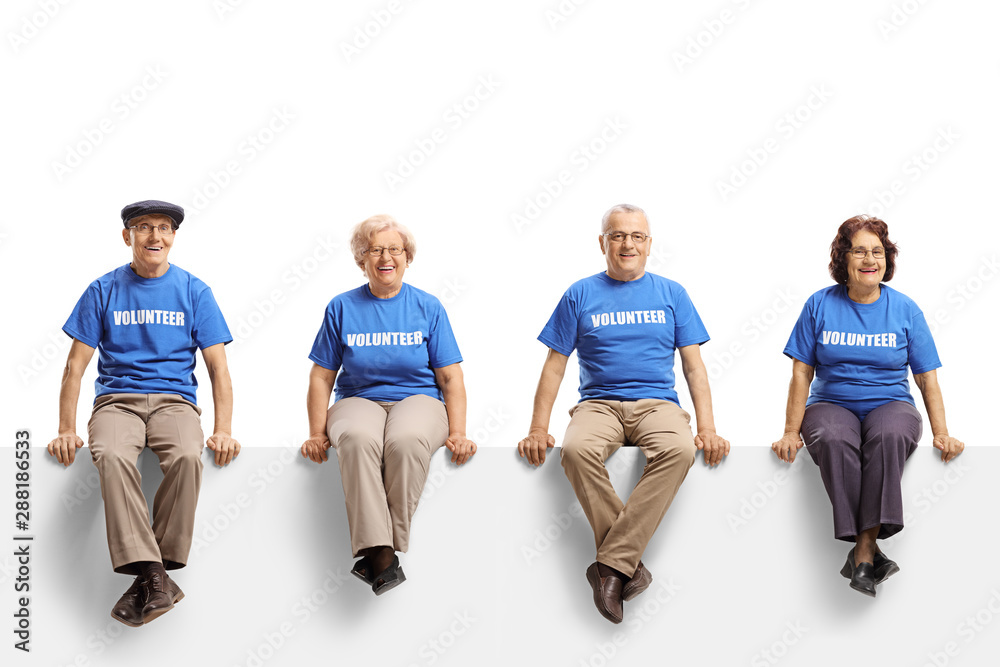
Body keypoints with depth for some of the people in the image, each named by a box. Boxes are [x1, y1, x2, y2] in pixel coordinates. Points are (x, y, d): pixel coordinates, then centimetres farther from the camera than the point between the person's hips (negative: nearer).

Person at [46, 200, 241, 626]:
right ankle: (155, 579, -38)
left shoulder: (194, 292, 9)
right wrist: (66, 430, -5)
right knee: (111, 456, -35)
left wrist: (223, 431, -8)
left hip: (174, 399, 0)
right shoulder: (103, 292, 9)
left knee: (187, 457, -34)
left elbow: (218, 369, 6)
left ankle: (150, 576, -23)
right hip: (116, 399, 0)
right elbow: (76, 366, 7)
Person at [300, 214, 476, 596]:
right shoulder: (343, 308, 10)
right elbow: (322, 377, 10)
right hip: (359, 400, 1)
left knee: (406, 440, -37)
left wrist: (457, 433, -7)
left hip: (417, 397, 0)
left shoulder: (428, 308, 9)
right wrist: (317, 433, -2)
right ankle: (381, 555, -41)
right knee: (357, 439, -37)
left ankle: (380, 550, -28)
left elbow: (451, 378, 6)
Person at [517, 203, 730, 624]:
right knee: (576, 450, -36)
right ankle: (630, 565, -25)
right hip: (598, 404, 0)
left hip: (657, 404, 0)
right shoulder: (581, 295, 11)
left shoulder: (671, 294, 14)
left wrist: (707, 428, -5)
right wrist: (538, 429, -2)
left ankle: (611, 564, -32)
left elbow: (694, 366, 10)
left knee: (680, 450, -36)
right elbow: (555, 366, 10)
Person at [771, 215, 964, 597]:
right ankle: (869, 550, -32)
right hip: (832, 403, 0)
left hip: (890, 403, 0)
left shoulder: (905, 309, 6)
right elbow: (802, 373, 4)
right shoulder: (820, 306, 4)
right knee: (835, 442, -36)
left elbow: (927, 378, 7)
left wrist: (941, 434, -5)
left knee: (889, 437, -36)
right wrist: (791, 432, -5)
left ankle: (863, 550, -35)